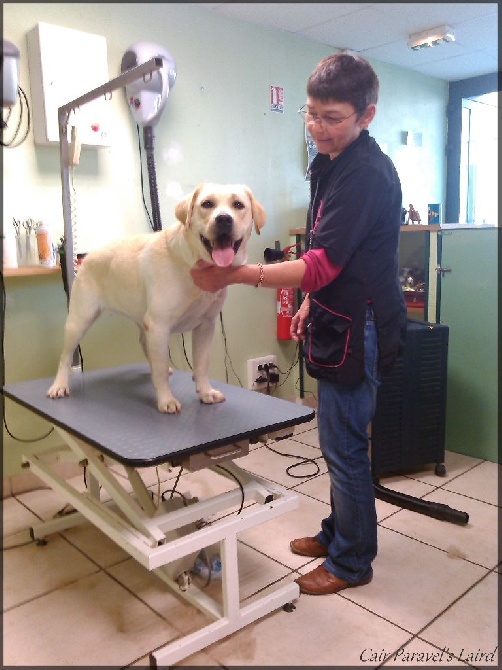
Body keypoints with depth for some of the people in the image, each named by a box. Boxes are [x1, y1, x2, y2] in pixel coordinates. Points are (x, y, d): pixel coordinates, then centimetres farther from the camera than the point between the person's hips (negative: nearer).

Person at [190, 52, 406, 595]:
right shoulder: (334, 164, 13)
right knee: (339, 441, 18)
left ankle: (352, 562, 20)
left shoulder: (366, 174, -18)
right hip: (337, 322, 10)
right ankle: (337, 533, 36)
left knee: (343, 445, 0)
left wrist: (236, 275, -27)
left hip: (358, 328, -10)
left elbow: (322, 264, -25)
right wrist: (311, 304, 19)